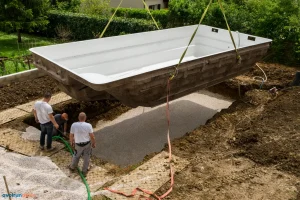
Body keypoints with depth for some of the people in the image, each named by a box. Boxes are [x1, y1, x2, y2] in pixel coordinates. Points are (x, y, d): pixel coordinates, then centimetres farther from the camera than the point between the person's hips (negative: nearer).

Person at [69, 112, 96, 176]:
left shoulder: (74, 125, -17)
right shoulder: (88, 125, -21)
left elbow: (71, 135, -6)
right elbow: (92, 136, -15)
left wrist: (71, 142, 13)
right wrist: (94, 143, 2)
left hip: (78, 144, 1)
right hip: (87, 144, -1)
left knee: (76, 156, 26)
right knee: (86, 157, 17)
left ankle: (72, 167, 47)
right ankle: (84, 171, 28)